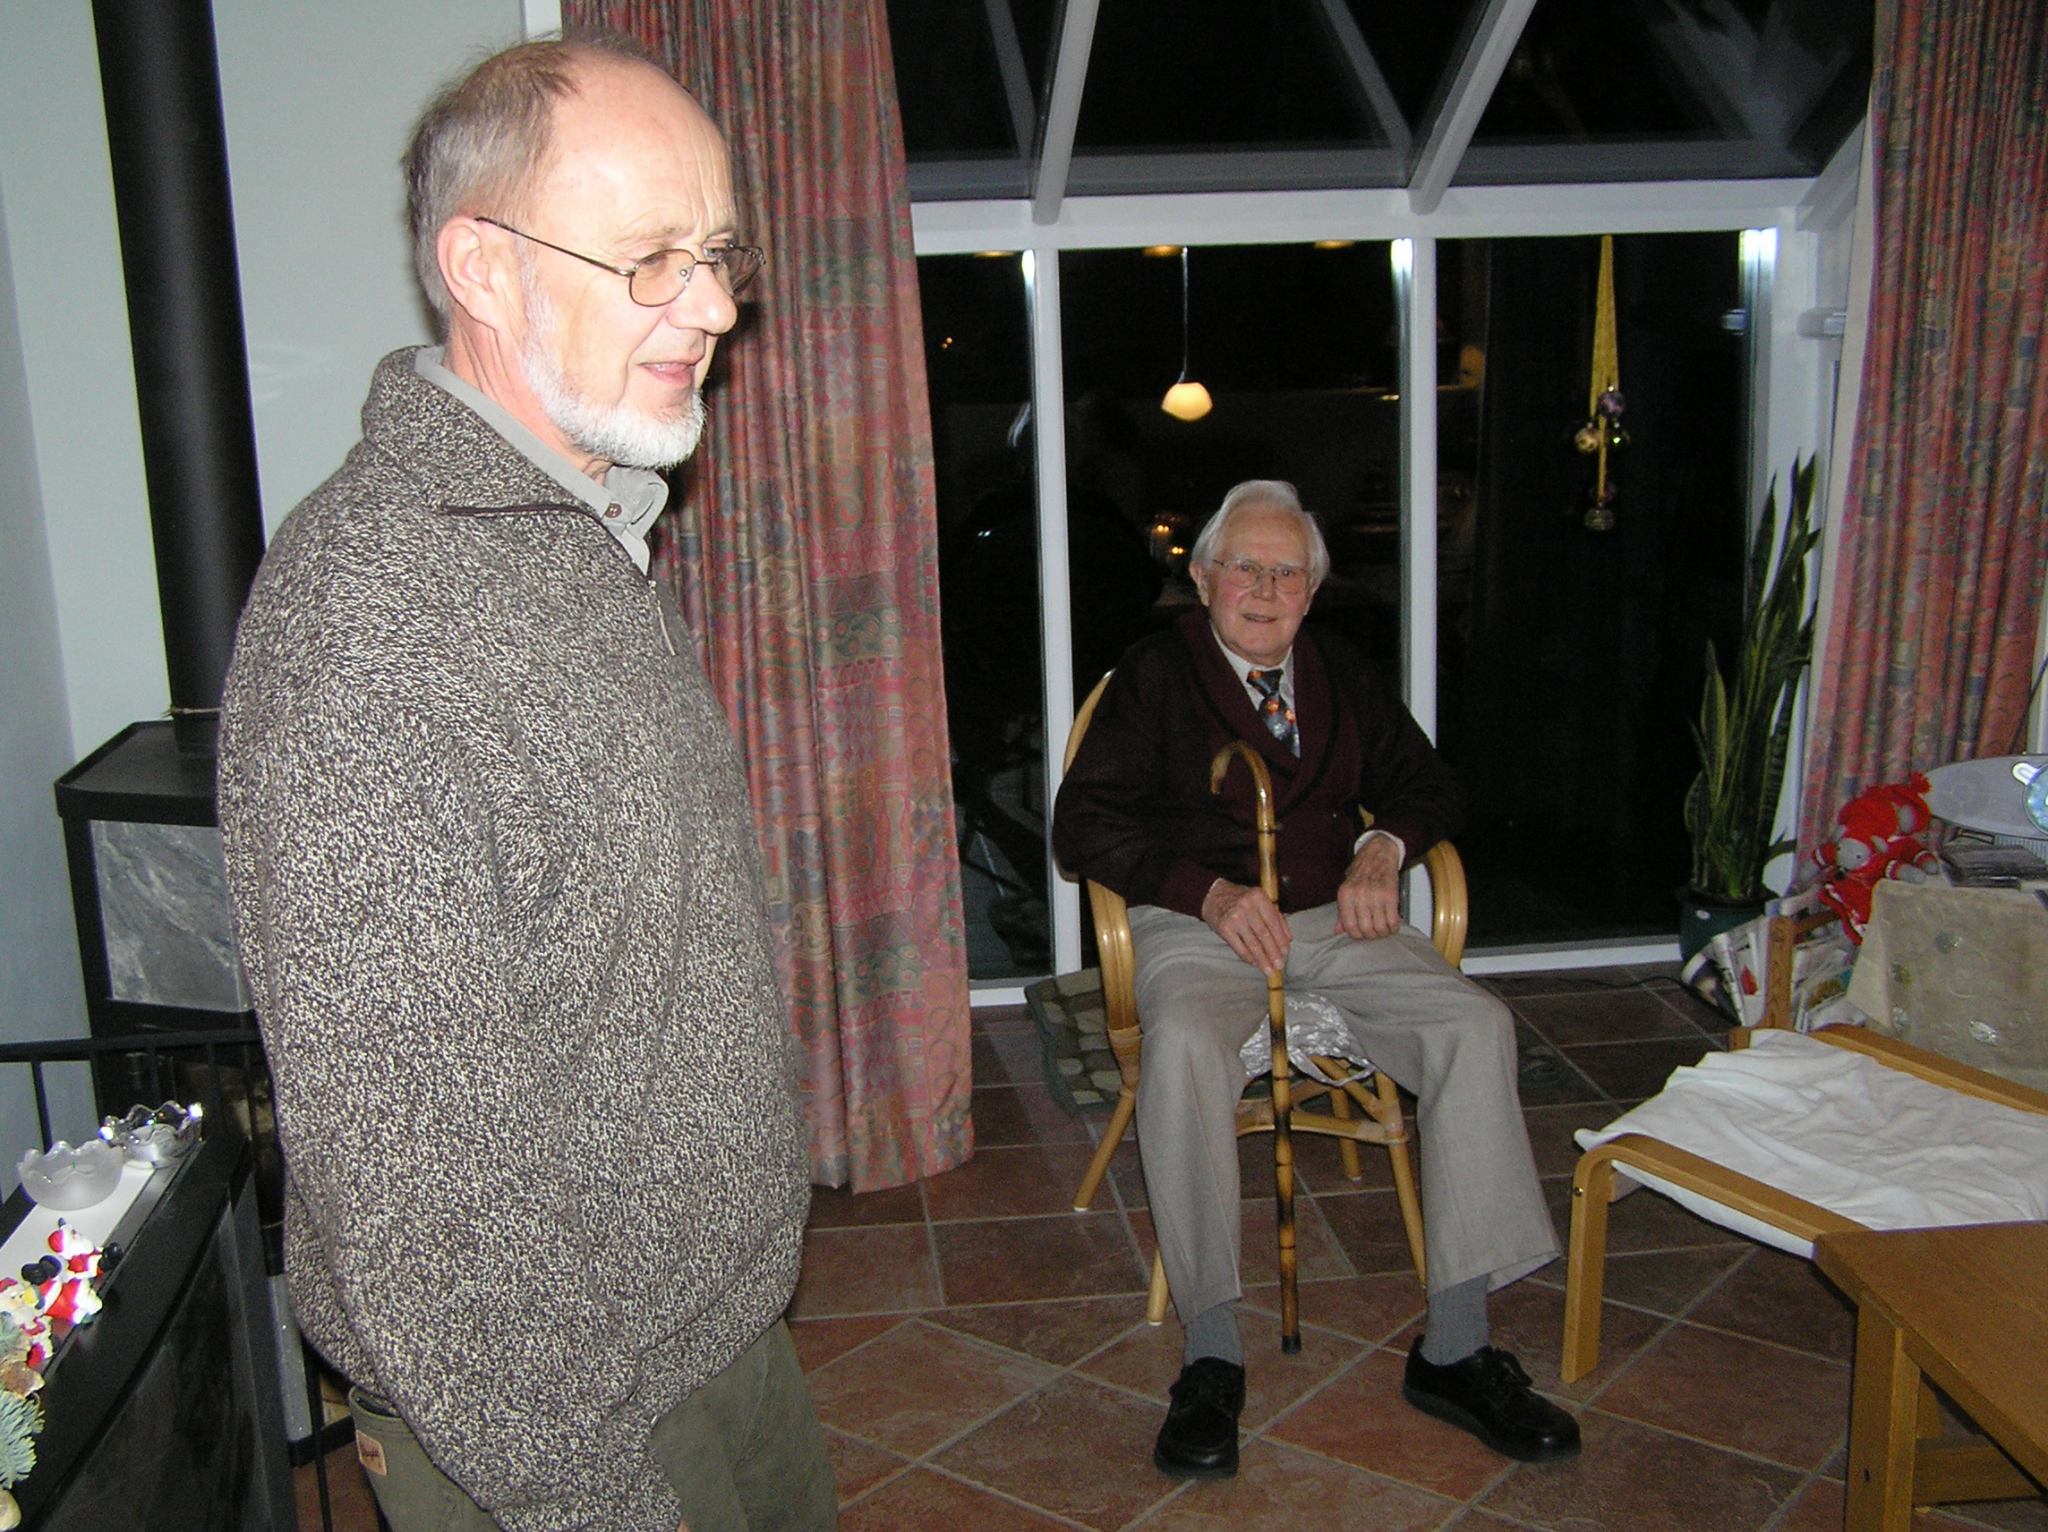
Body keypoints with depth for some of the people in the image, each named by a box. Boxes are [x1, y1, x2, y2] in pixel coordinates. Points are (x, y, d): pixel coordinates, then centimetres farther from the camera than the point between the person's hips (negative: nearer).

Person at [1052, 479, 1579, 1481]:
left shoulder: (1340, 673, 17)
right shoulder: (1154, 674, 3)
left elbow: (1424, 783, 22)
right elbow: (1084, 825, -5)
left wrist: (1385, 845, -2)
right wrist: (1210, 891, -18)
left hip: (1333, 919, 4)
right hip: (1195, 924, -4)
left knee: (1476, 1027, -21)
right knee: (1183, 1044, -37)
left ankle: (1452, 1351, -14)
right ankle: (1211, 1355, -25)